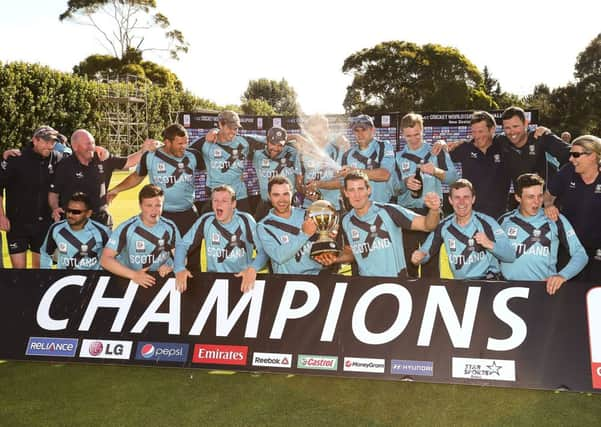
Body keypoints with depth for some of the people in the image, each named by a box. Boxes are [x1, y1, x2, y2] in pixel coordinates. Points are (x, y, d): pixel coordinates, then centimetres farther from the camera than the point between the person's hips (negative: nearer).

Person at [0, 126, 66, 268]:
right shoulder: (16, 159, -10)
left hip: (44, 223, 3)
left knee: (40, 266, 11)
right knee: (19, 268, -1)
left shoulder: (57, 159, -2)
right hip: (17, 223, -3)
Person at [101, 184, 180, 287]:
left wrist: (172, 267, -11)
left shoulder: (169, 227, -2)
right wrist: (133, 275, -24)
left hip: (163, 279, 1)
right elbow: (105, 259, -14)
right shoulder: (126, 228, -10)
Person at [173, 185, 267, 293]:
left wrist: (253, 268, -31)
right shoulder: (205, 220, -2)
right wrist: (179, 269, -17)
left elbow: (263, 250, -11)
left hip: (242, 279, -1)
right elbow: (182, 245, 2)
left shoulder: (245, 220, -8)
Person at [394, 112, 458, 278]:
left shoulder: (437, 152, 9)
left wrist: (436, 171, -18)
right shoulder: (398, 157, 14)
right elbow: (393, 186, 5)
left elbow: (453, 177, 0)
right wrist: (405, 183, -16)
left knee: (431, 258, -4)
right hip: (406, 212, 2)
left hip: (431, 210, -2)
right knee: (407, 258, 0)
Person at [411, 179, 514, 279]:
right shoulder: (444, 226, 6)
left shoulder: (487, 223, -4)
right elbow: (425, 252, 11)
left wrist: (490, 244, -22)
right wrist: (420, 255, -12)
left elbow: (511, 256, -5)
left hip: (488, 281, -3)